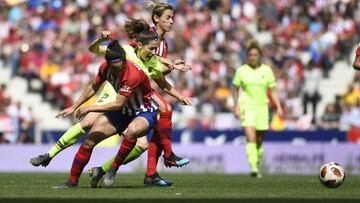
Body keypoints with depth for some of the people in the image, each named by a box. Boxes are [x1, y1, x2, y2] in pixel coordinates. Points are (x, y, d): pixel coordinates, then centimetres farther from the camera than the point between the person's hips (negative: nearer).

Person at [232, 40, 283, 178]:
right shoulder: (241, 71, 0)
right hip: (247, 106, -2)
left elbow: (272, 90, 6)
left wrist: (278, 107, -3)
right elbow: (235, 89, 10)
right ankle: (253, 168, -25)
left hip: (262, 106, 2)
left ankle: (257, 165, 27)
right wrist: (236, 106, 1)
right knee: (251, 138, -19)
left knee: (259, 141, 8)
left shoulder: (267, 70, 3)